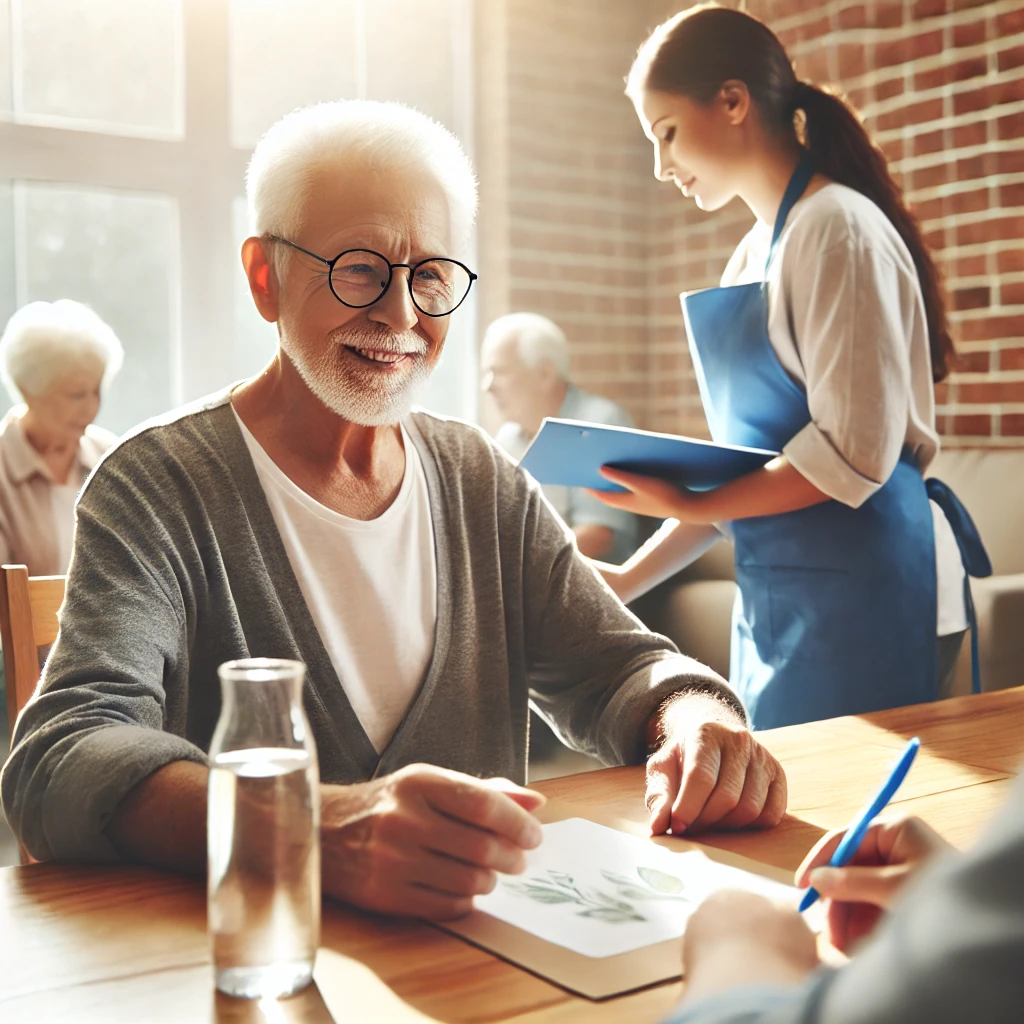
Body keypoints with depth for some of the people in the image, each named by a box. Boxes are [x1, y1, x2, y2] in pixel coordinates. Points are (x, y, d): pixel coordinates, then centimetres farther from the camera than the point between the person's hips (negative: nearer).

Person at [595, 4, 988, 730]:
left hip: (863, 589, -8)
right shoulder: (753, 256, 14)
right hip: (776, 591, 8)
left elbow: (854, 454, -18)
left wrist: (687, 506, -17)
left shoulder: (837, 229, -11)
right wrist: (633, 575, 10)